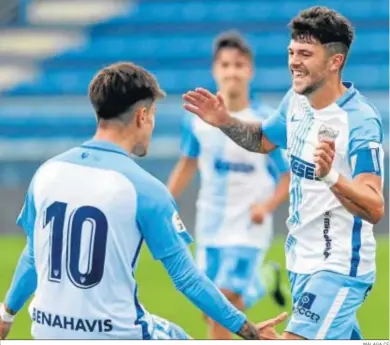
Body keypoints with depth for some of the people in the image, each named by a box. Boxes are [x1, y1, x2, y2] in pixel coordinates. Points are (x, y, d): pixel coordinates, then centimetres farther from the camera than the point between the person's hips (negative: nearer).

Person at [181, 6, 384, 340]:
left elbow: (374, 209, -30)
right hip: (303, 261, 9)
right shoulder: (297, 100, 1)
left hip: (338, 269, -9)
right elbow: (263, 140, 23)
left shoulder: (360, 121, -23)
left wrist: (330, 176, -47)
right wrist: (225, 122, 4)